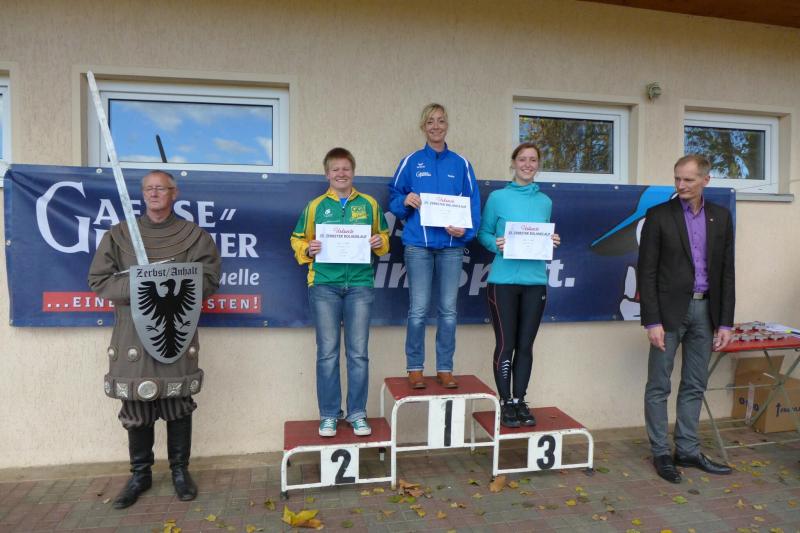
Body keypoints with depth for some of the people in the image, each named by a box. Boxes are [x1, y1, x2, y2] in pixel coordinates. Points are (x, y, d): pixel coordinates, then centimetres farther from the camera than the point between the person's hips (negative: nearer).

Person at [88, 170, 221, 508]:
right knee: (135, 406, 6)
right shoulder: (119, 235, 8)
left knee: (178, 404, 5)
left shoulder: (194, 236, 5)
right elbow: (98, 281, 3)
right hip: (133, 332, 1)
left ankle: (180, 471, 21)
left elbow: (209, 280, -1)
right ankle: (140, 474, 23)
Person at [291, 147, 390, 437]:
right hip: (324, 285, 0)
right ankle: (329, 415, 15)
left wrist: (380, 242, -5)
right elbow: (298, 240, 11)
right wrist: (308, 249, -10)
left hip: (360, 284, 1)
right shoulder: (315, 206, 8)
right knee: (327, 353, 3)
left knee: (358, 353, 3)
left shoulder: (369, 204, 10)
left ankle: (357, 413, 16)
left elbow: (384, 237, 16)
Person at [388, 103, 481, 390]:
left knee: (448, 310, 5)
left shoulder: (460, 164, 10)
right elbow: (393, 198, 9)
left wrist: (466, 230, -10)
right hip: (418, 245, -1)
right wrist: (405, 200, -12)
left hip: (451, 245, 2)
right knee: (418, 310, -2)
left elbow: (473, 203, 7)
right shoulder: (411, 162, 7)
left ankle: (445, 369, 16)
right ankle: (415, 369, 11)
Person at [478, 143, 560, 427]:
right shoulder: (498, 197, 1)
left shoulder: (545, 201, 11)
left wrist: (552, 241, -3)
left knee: (525, 345, 7)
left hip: (535, 281, 3)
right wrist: (496, 244, -16)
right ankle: (506, 403, 15)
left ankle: (520, 401, 21)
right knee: (505, 344, 1)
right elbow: (483, 233, 4)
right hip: (504, 280, -3)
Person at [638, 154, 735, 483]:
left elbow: (726, 272, 8)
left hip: (705, 310, 4)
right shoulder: (659, 216, -4)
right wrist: (652, 321, -12)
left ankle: (687, 450, 24)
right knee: (659, 386, 2)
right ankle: (660, 453, 15)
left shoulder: (721, 217, 7)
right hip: (670, 310, -4)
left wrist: (725, 322, 3)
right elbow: (647, 272, -7)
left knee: (694, 386, 12)